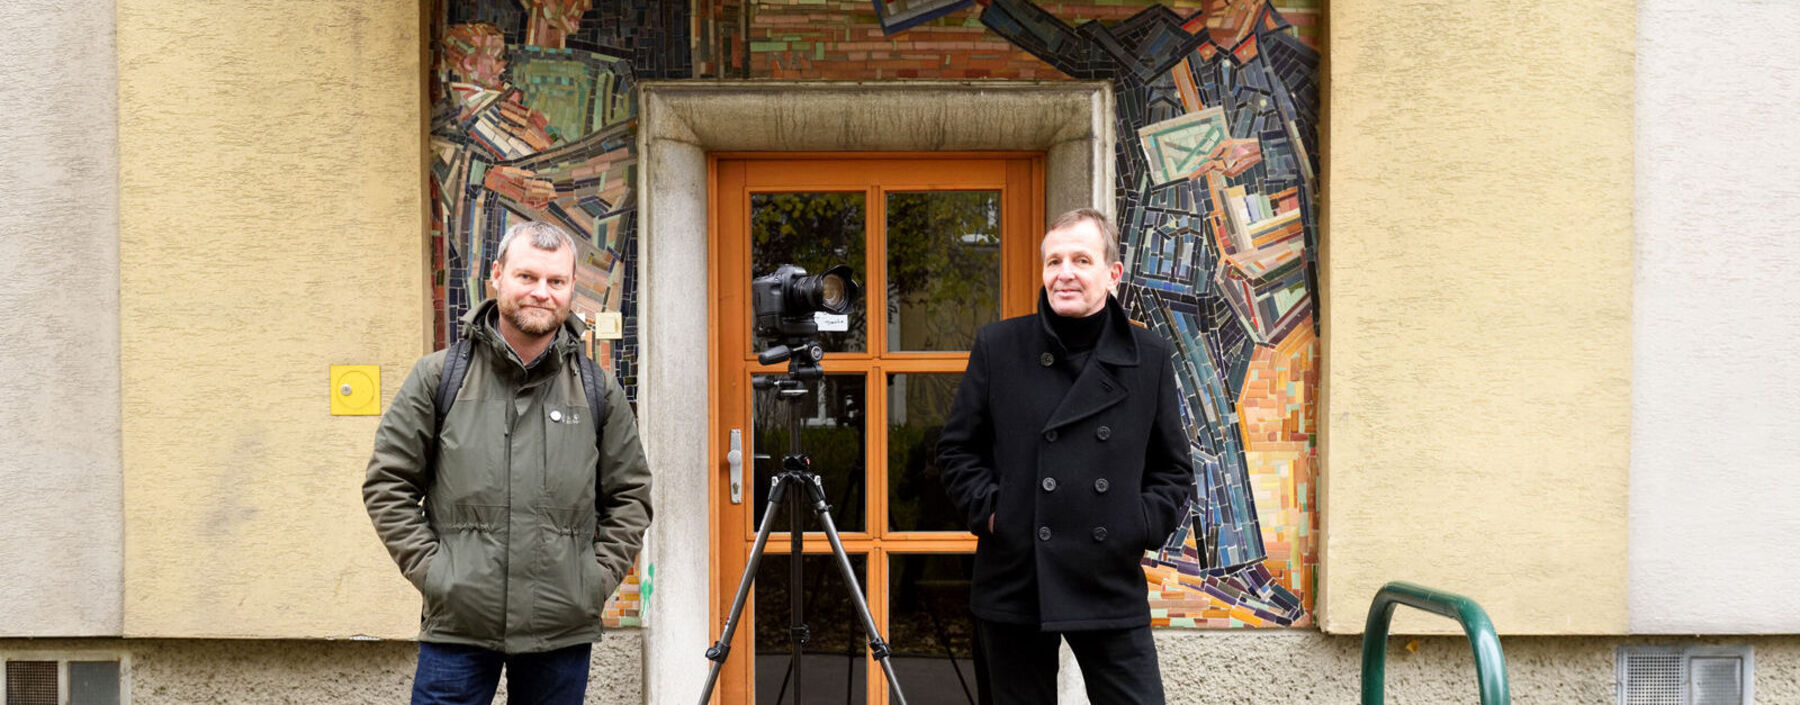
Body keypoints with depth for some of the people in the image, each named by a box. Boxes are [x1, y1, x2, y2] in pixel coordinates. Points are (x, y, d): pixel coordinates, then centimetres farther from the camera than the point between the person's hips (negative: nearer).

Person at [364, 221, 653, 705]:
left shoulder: (599, 390, 6)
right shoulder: (438, 377, 2)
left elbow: (630, 495, 12)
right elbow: (388, 483, 4)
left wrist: (600, 575, 2)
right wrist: (429, 569, -4)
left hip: (563, 629, 2)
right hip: (457, 625, -1)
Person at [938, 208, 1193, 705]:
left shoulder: (1149, 357, 4)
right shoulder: (997, 346, 1)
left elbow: (1174, 468, 11)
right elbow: (956, 448, 8)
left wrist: (1145, 525, -3)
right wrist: (988, 508, -5)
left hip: (1113, 585, 1)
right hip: (1014, 584, 0)